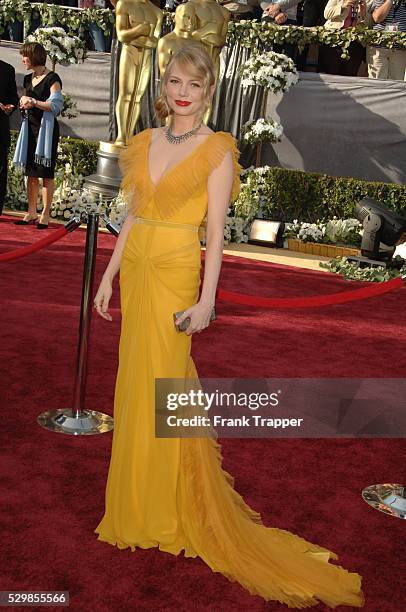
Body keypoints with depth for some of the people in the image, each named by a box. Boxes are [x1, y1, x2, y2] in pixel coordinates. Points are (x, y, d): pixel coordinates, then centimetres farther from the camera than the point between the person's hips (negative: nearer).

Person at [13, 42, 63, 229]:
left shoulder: (52, 78, -8)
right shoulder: (28, 79, 15)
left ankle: (45, 215, 1)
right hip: (30, 127, 7)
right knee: (30, 172, 7)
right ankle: (31, 212, 14)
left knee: (46, 173, -4)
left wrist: (34, 102, -17)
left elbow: (56, 105, -15)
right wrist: (23, 102, 3)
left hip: (46, 128, -7)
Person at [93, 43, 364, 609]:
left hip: (174, 273, -6)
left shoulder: (216, 150, -6)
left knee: (158, 382, -1)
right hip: (135, 268, 6)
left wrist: (206, 300, -15)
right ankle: (138, 495, 30)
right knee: (136, 378, 12)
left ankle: (160, 512, 17)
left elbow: (216, 233, -9)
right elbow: (131, 217, 14)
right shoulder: (146, 143, 11)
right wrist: (108, 278, 12)